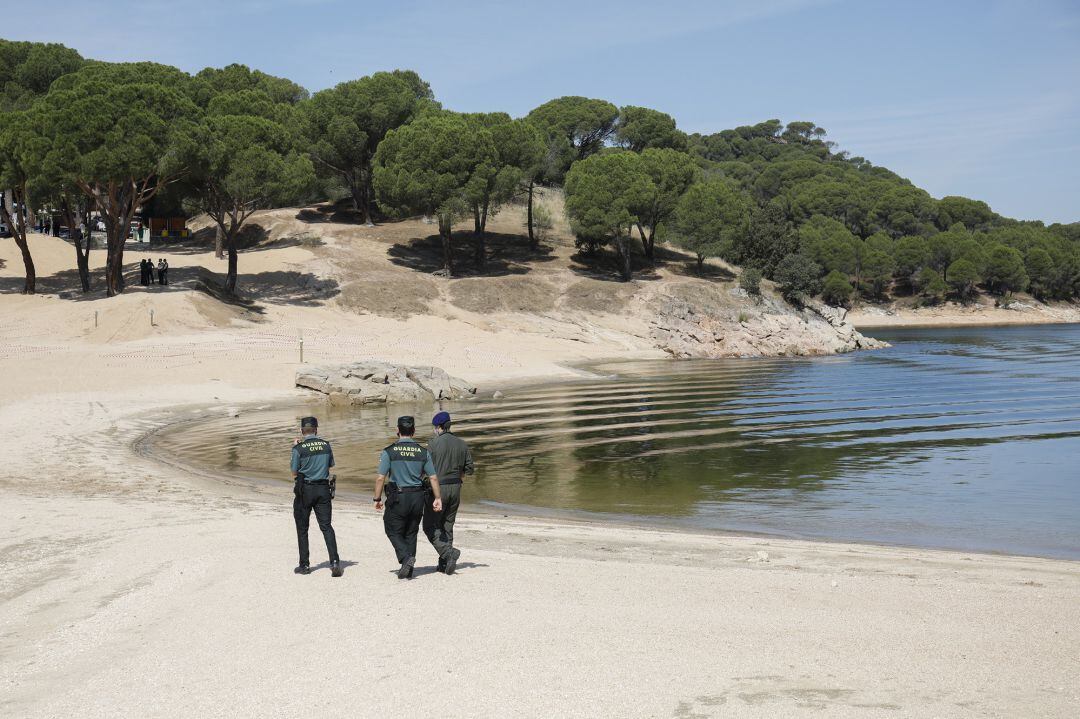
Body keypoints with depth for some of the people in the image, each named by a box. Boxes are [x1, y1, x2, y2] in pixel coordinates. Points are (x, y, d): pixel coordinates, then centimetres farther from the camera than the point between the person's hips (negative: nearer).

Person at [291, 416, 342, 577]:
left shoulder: (299, 448, -10)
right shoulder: (326, 445, 1)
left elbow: (294, 473, -4)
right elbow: (330, 465, 12)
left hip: (305, 490, -3)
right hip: (323, 488, 3)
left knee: (302, 528, 10)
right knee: (326, 526, 4)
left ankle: (305, 564, 14)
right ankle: (335, 561, -12)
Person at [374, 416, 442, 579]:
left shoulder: (389, 452, -8)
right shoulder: (423, 452, 1)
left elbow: (381, 478, -9)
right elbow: (433, 477, 2)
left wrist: (377, 499, 1)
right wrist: (438, 498, 11)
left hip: (398, 498, -3)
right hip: (418, 497, 3)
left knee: (393, 531, 10)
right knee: (411, 533, 14)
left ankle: (406, 557, -12)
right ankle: (408, 570, 16)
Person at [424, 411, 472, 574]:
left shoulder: (434, 443, -11)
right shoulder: (461, 443, 5)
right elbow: (469, 468, 8)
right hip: (456, 488, 6)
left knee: (430, 526, 3)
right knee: (447, 526, 14)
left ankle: (448, 552, -16)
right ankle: (444, 564, 14)